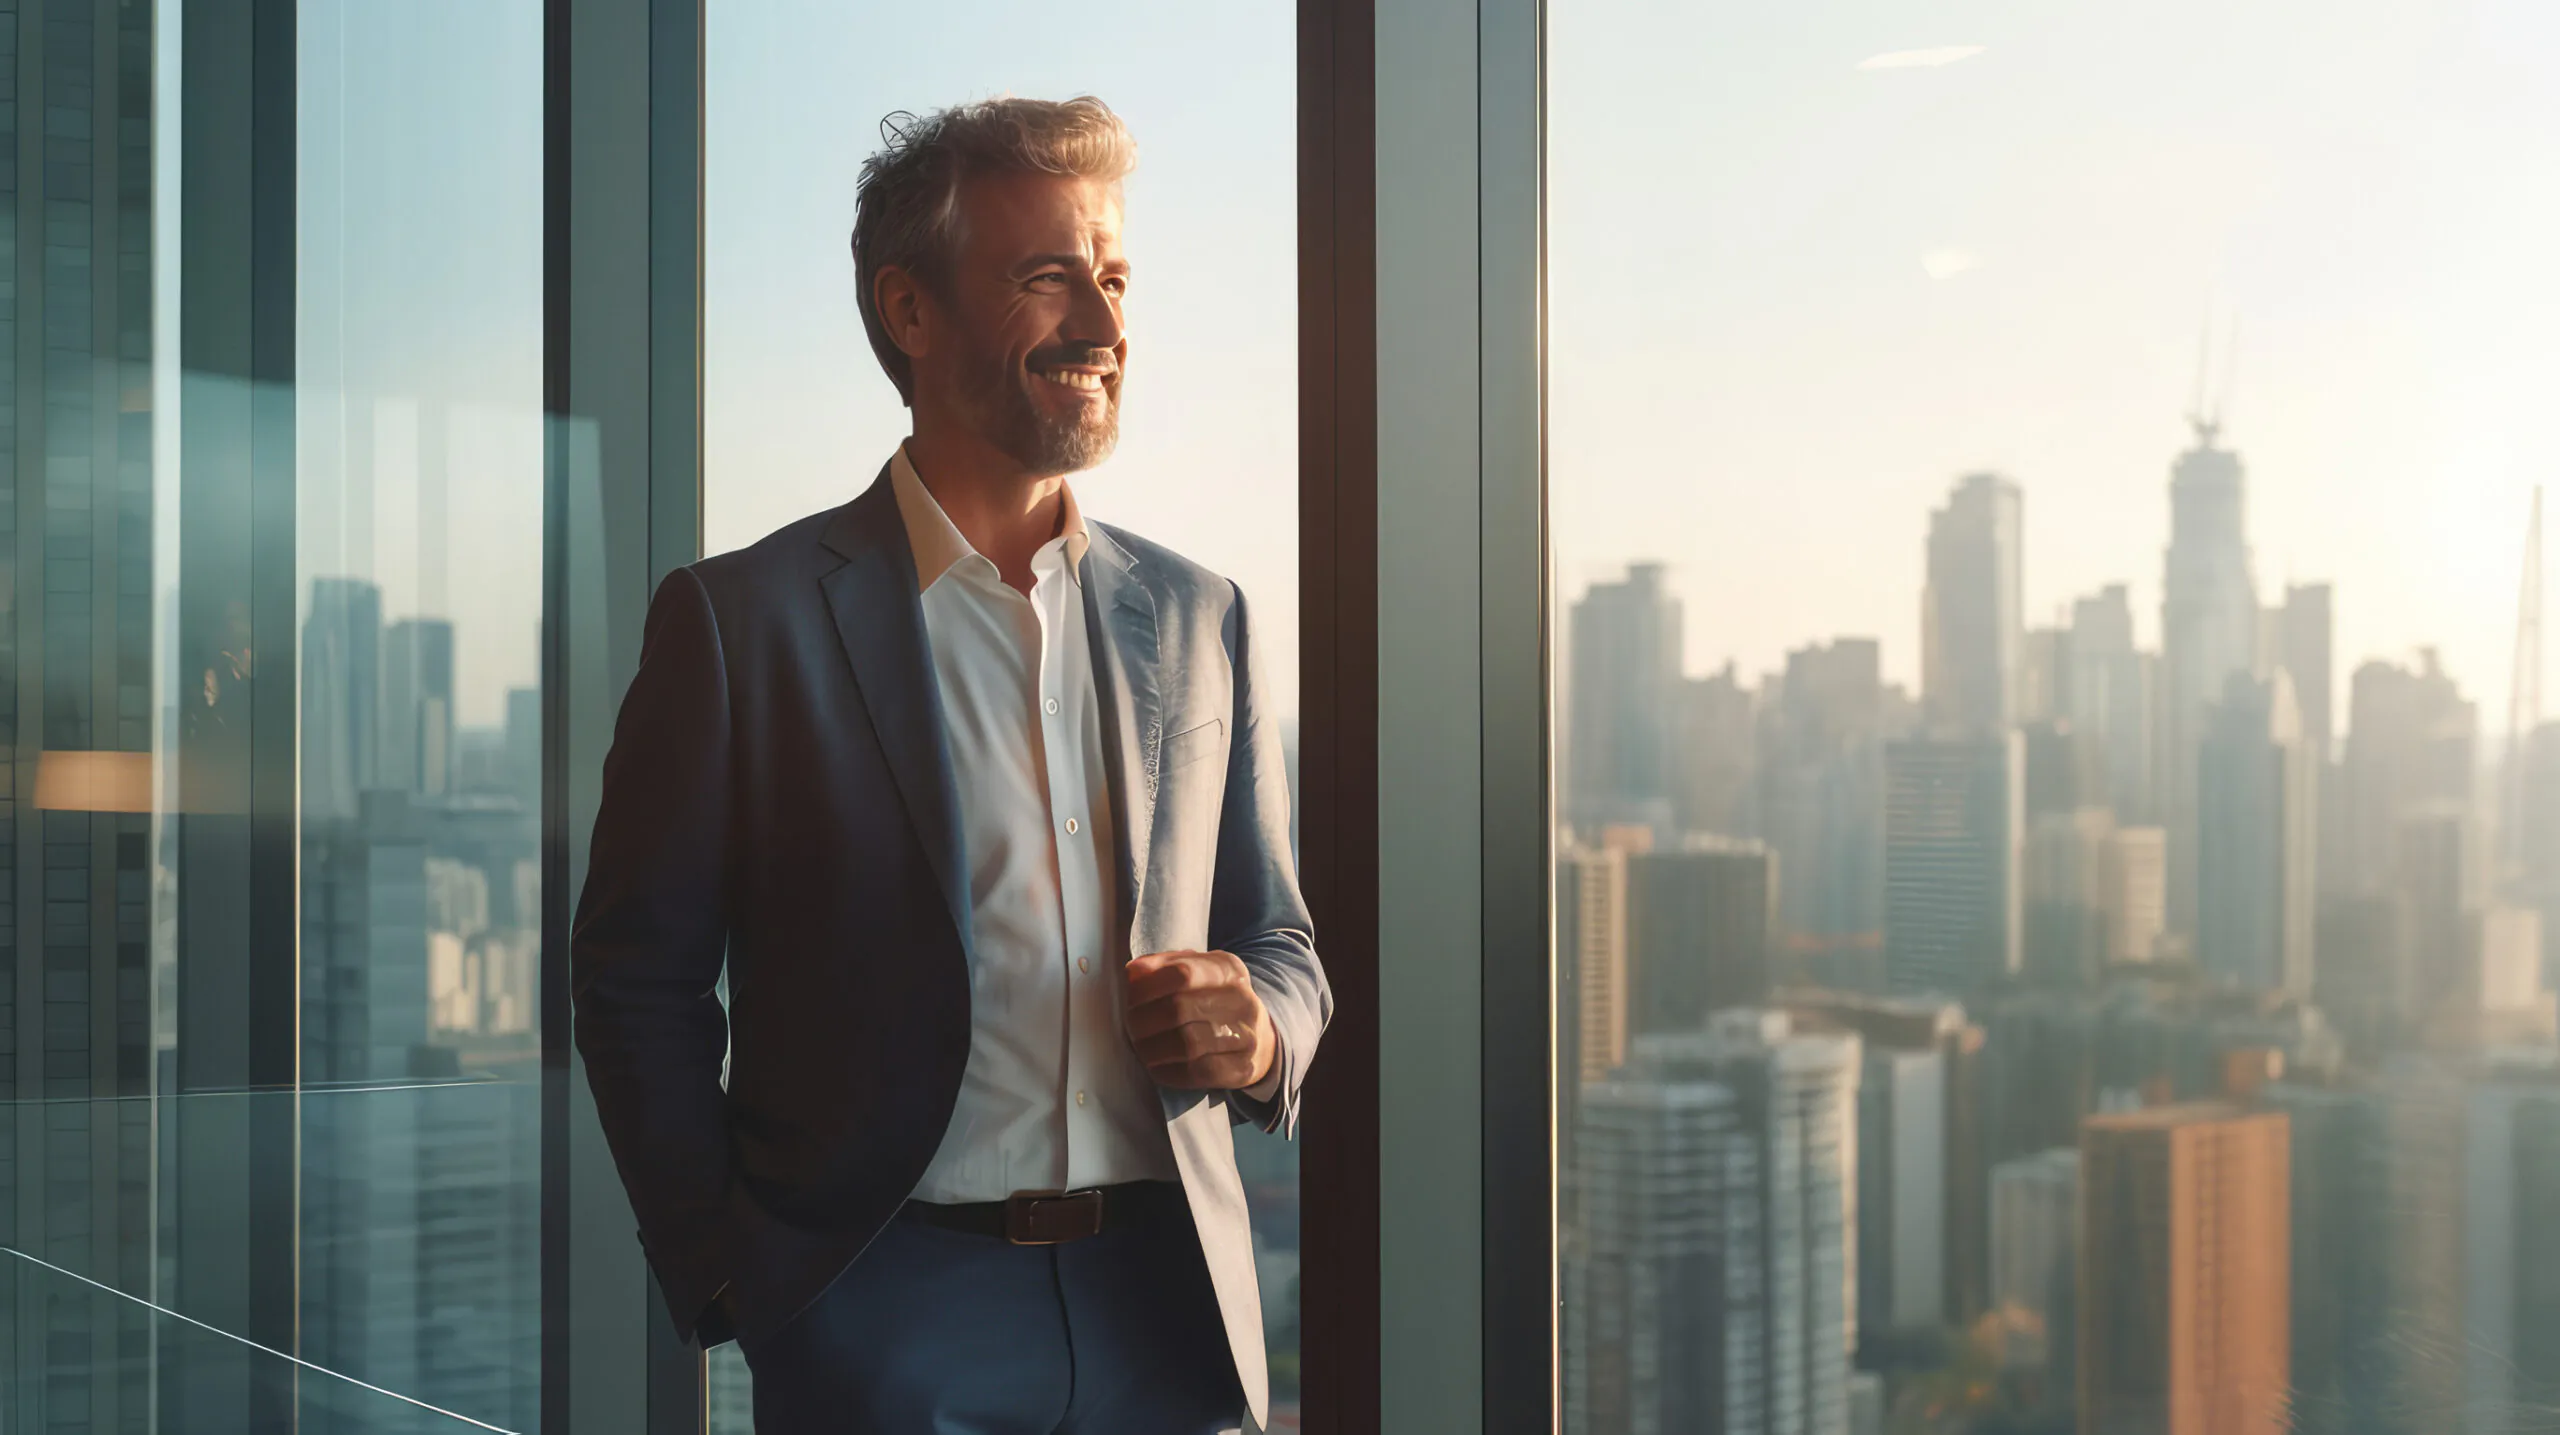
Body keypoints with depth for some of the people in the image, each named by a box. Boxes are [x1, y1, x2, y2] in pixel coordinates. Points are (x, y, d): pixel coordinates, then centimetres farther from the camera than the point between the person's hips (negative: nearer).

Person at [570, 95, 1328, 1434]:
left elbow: (1282, 945, 15)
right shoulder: (742, 618, -4)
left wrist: (1259, 1030, -7)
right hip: (891, 1318, -4)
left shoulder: (1197, 619, 8)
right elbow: (638, 975, -1)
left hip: (1166, 1313, 4)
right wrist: (728, 1276, -6)